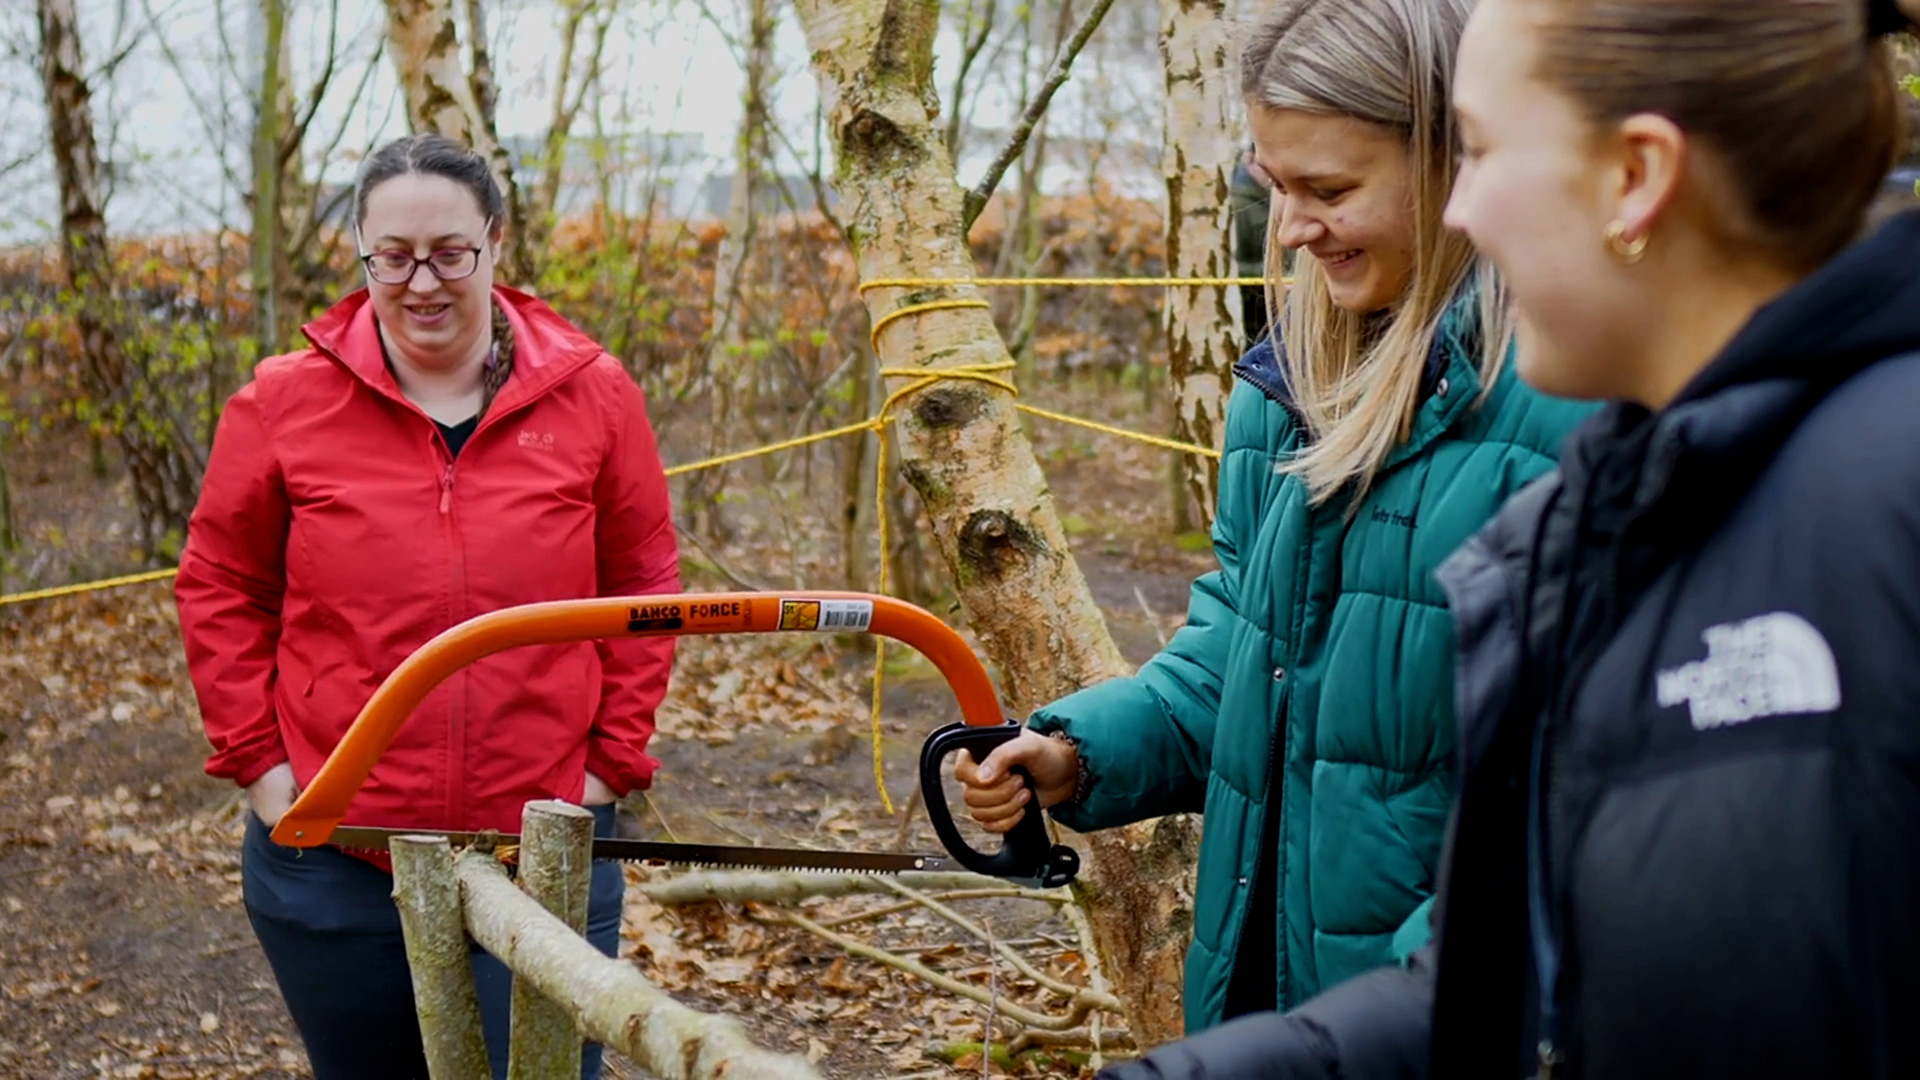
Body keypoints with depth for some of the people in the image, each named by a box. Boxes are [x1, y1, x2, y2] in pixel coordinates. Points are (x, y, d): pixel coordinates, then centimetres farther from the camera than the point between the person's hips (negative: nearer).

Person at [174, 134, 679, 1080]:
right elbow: (220, 592, 7)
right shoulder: (283, 403, -2)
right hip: (334, 862, 1)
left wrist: (614, 760, 1)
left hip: (543, 853, -1)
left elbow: (644, 589, 6)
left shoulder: (593, 395, -2)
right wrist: (256, 759, 0)